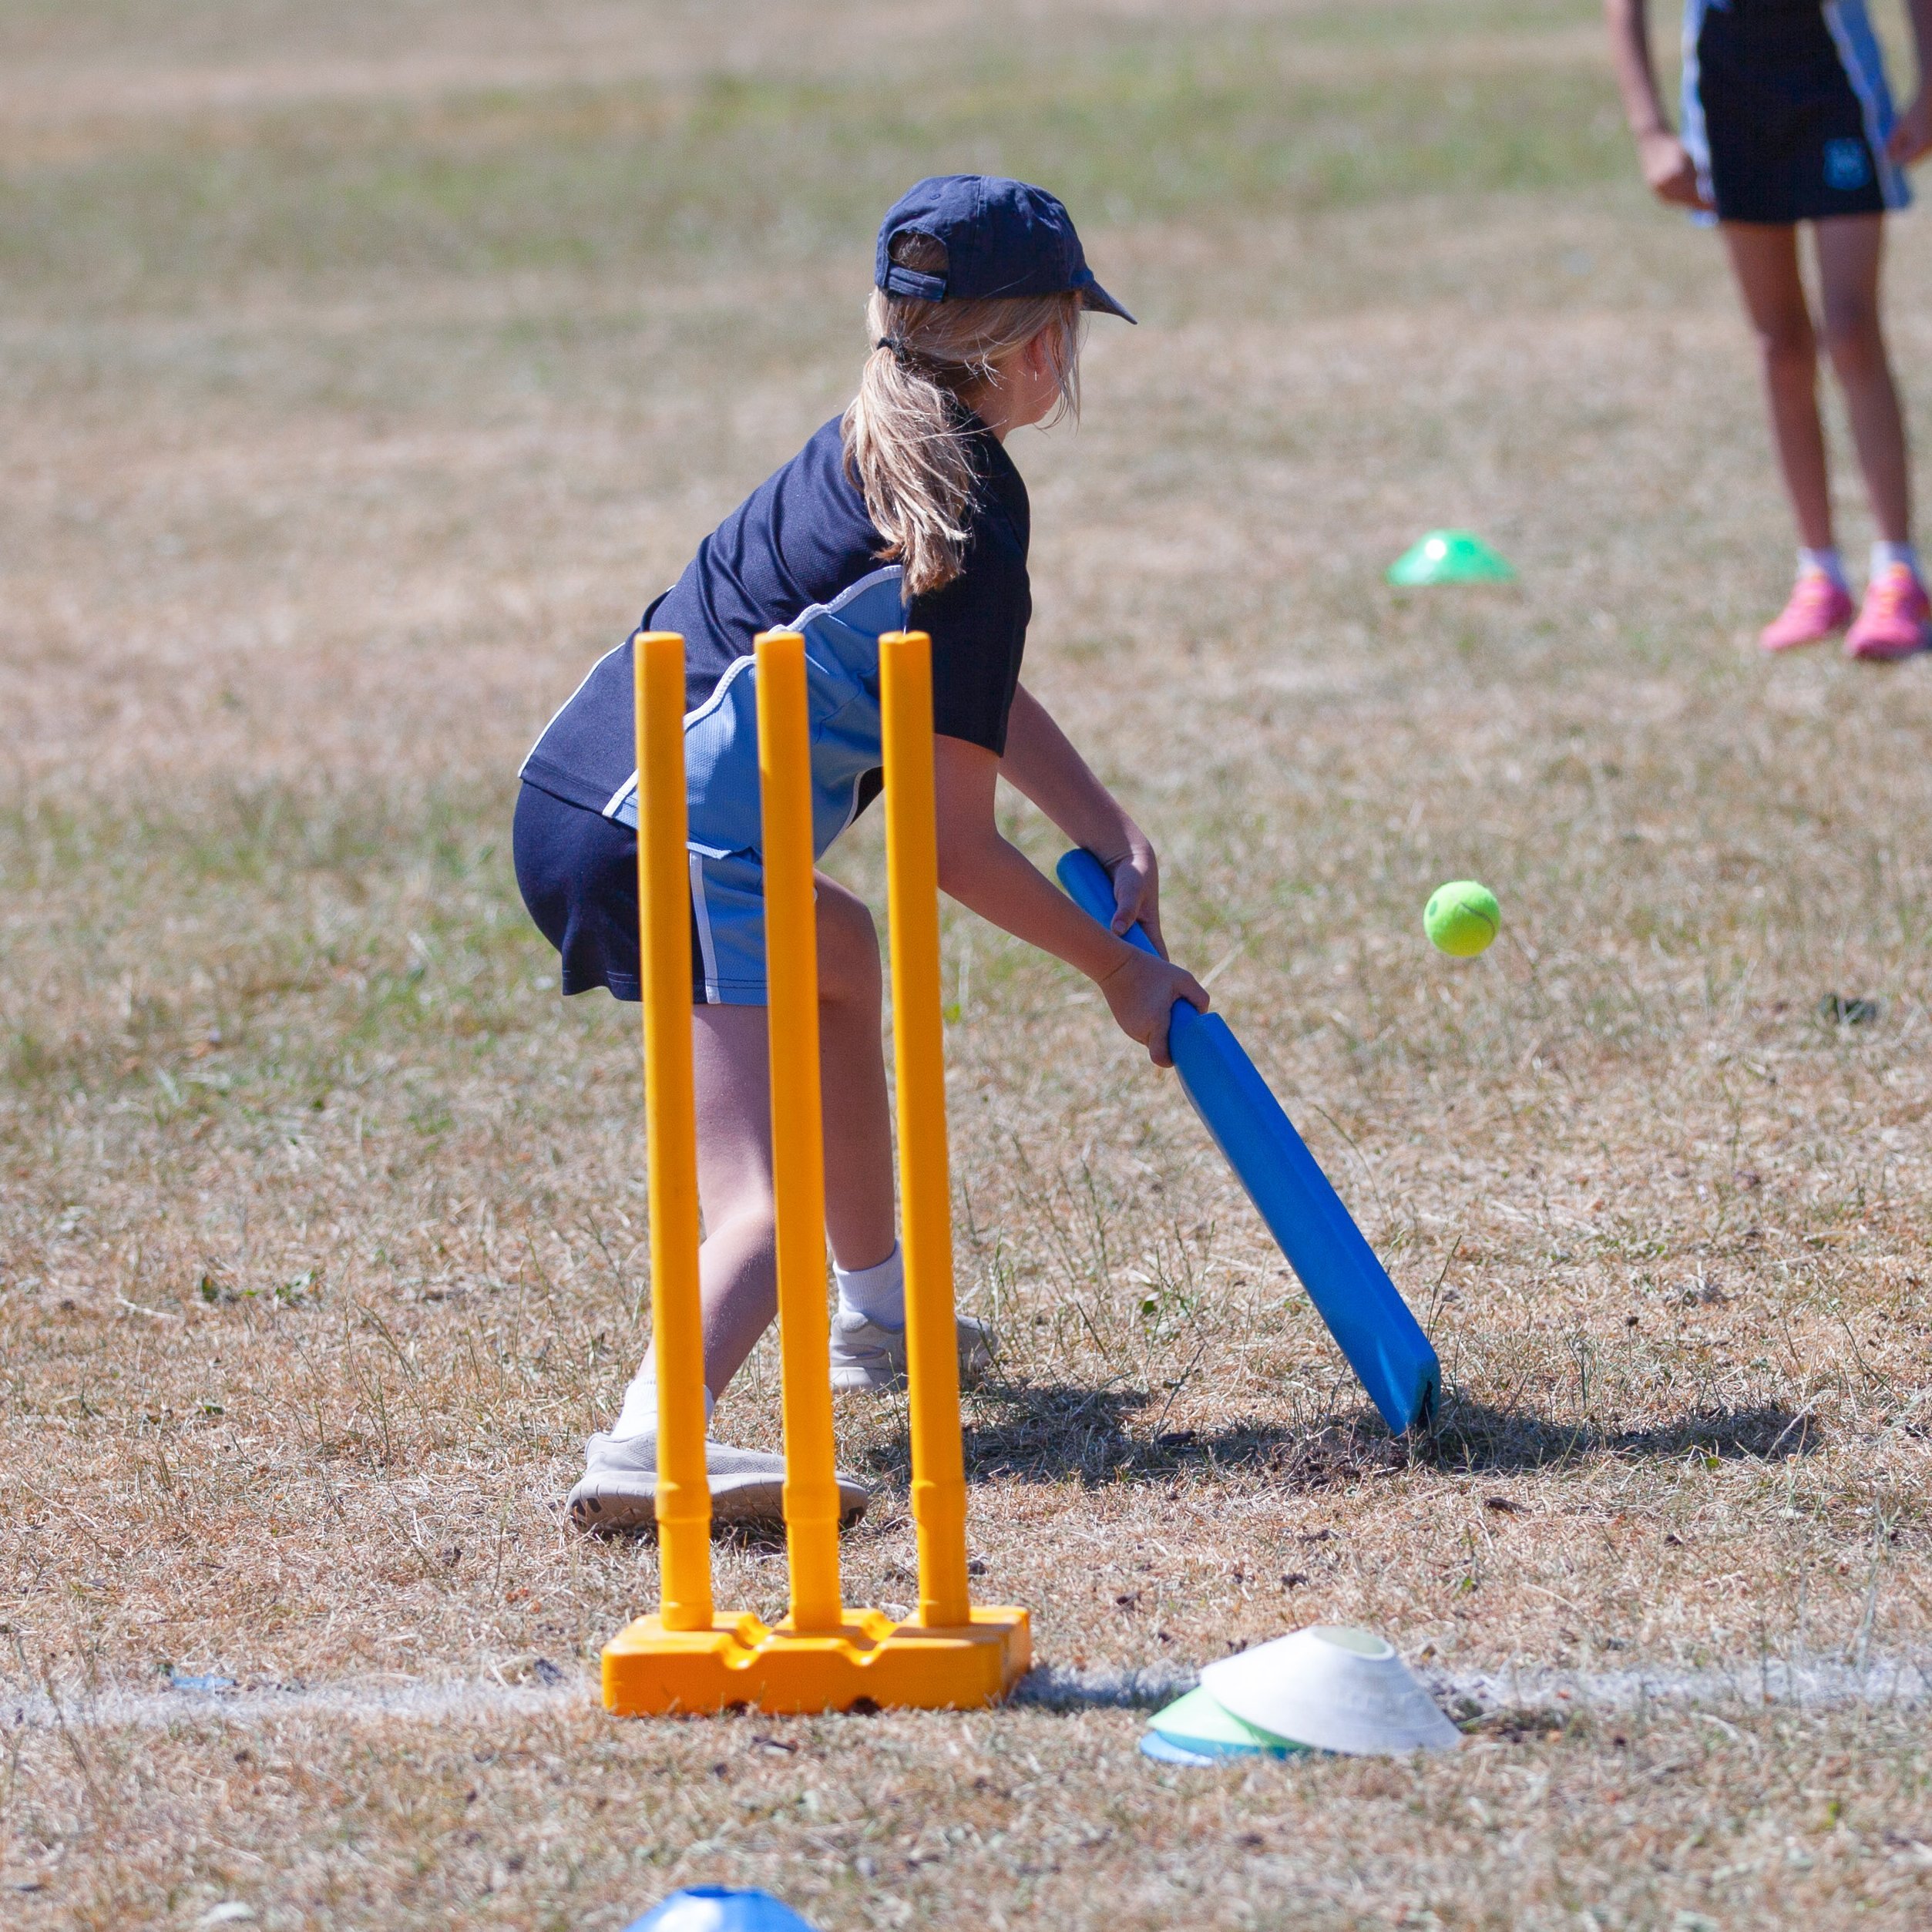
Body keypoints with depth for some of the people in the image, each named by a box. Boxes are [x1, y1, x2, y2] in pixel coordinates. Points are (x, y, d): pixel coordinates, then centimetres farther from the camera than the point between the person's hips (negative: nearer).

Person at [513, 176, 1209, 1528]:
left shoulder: (878, 451, 15)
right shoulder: (972, 539, -12)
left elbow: (969, 692, 26)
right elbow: (958, 848, -9)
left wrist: (1112, 833, 14)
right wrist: (1117, 968, 5)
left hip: (578, 788, 10)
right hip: (672, 853, -10)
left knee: (841, 948, 36)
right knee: (767, 1207, -20)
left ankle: (880, 1313, 49)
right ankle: (653, 1437, -48)